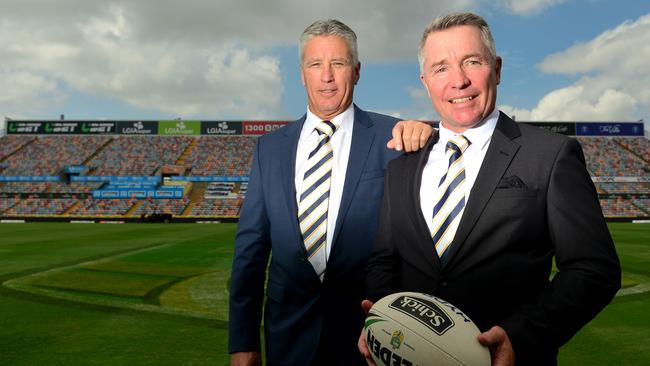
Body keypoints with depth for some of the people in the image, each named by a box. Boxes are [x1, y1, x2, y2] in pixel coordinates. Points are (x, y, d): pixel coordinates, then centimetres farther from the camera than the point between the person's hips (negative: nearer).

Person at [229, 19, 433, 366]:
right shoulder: (270, 147, 1)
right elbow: (250, 244, 1)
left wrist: (423, 134, -25)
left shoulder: (391, 137, -6)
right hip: (289, 333, 3)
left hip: (367, 329, -2)